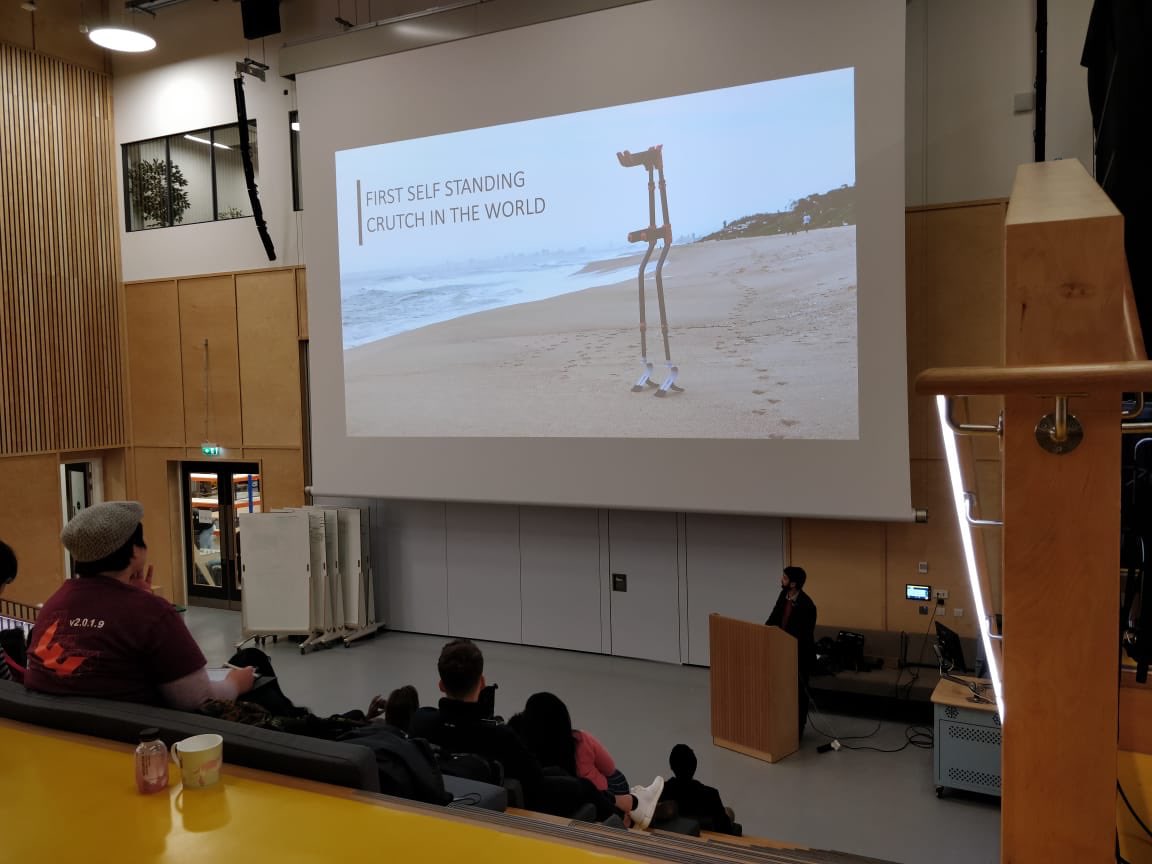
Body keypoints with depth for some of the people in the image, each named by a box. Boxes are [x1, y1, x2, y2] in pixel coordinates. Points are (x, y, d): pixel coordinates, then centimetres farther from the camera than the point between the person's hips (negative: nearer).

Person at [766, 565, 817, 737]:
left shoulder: (807, 605, -27)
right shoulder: (784, 595, -4)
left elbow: (805, 635, -23)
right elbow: (774, 619, 8)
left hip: (799, 653, -7)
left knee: (799, 690, 7)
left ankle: (799, 728, 20)